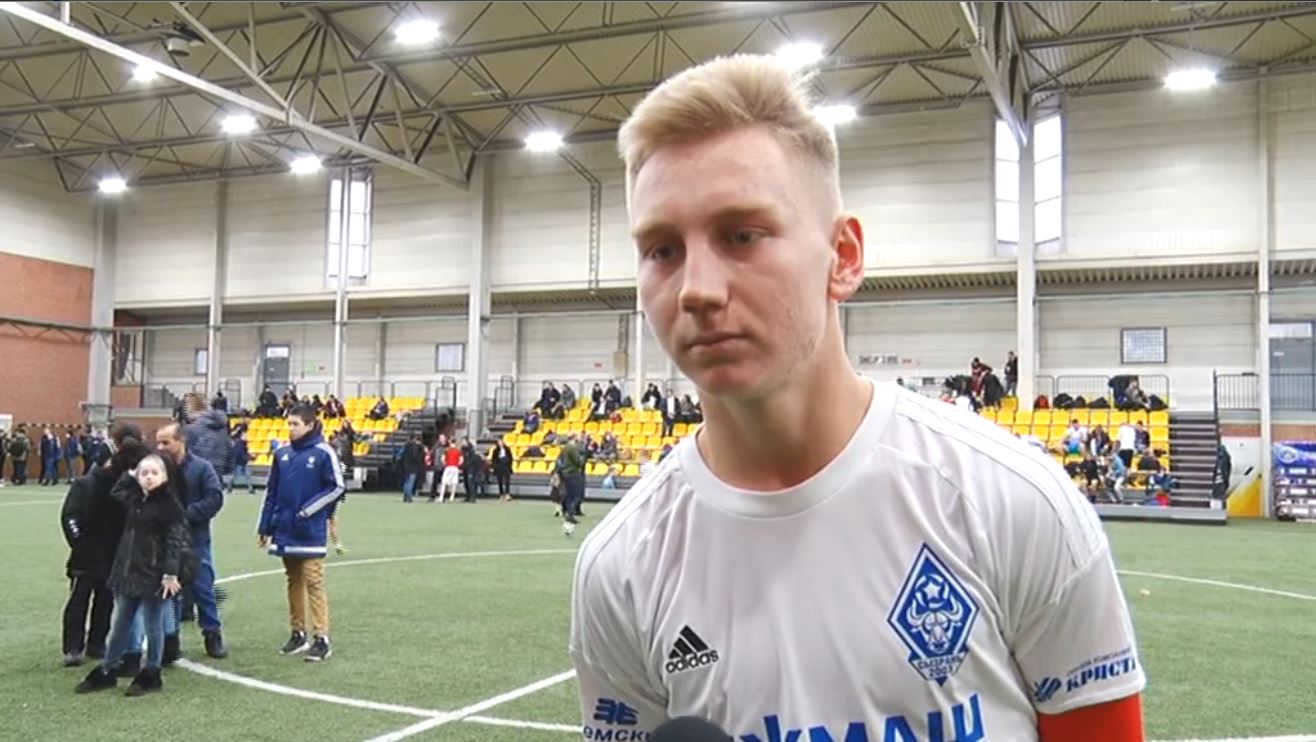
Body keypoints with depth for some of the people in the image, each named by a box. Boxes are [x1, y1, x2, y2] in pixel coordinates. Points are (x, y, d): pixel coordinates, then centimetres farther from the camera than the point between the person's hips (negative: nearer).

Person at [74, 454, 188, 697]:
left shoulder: (169, 504, -13)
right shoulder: (135, 500, 9)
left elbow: (176, 541, -16)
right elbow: (115, 492, 30)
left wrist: (171, 573, -21)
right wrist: (130, 475, 16)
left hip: (155, 575, -7)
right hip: (130, 571, 7)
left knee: (153, 627, 5)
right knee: (119, 626, 17)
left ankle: (151, 676, 18)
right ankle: (106, 672, 29)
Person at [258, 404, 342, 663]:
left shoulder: (323, 453, -8)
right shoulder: (282, 454, 7)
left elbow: (336, 487, -7)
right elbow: (272, 493, 12)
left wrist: (308, 509, -12)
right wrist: (264, 527, 11)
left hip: (311, 533, -5)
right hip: (285, 531, 5)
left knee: (313, 583, -6)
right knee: (294, 583, 13)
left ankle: (322, 639, -1)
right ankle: (298, 633, 23)